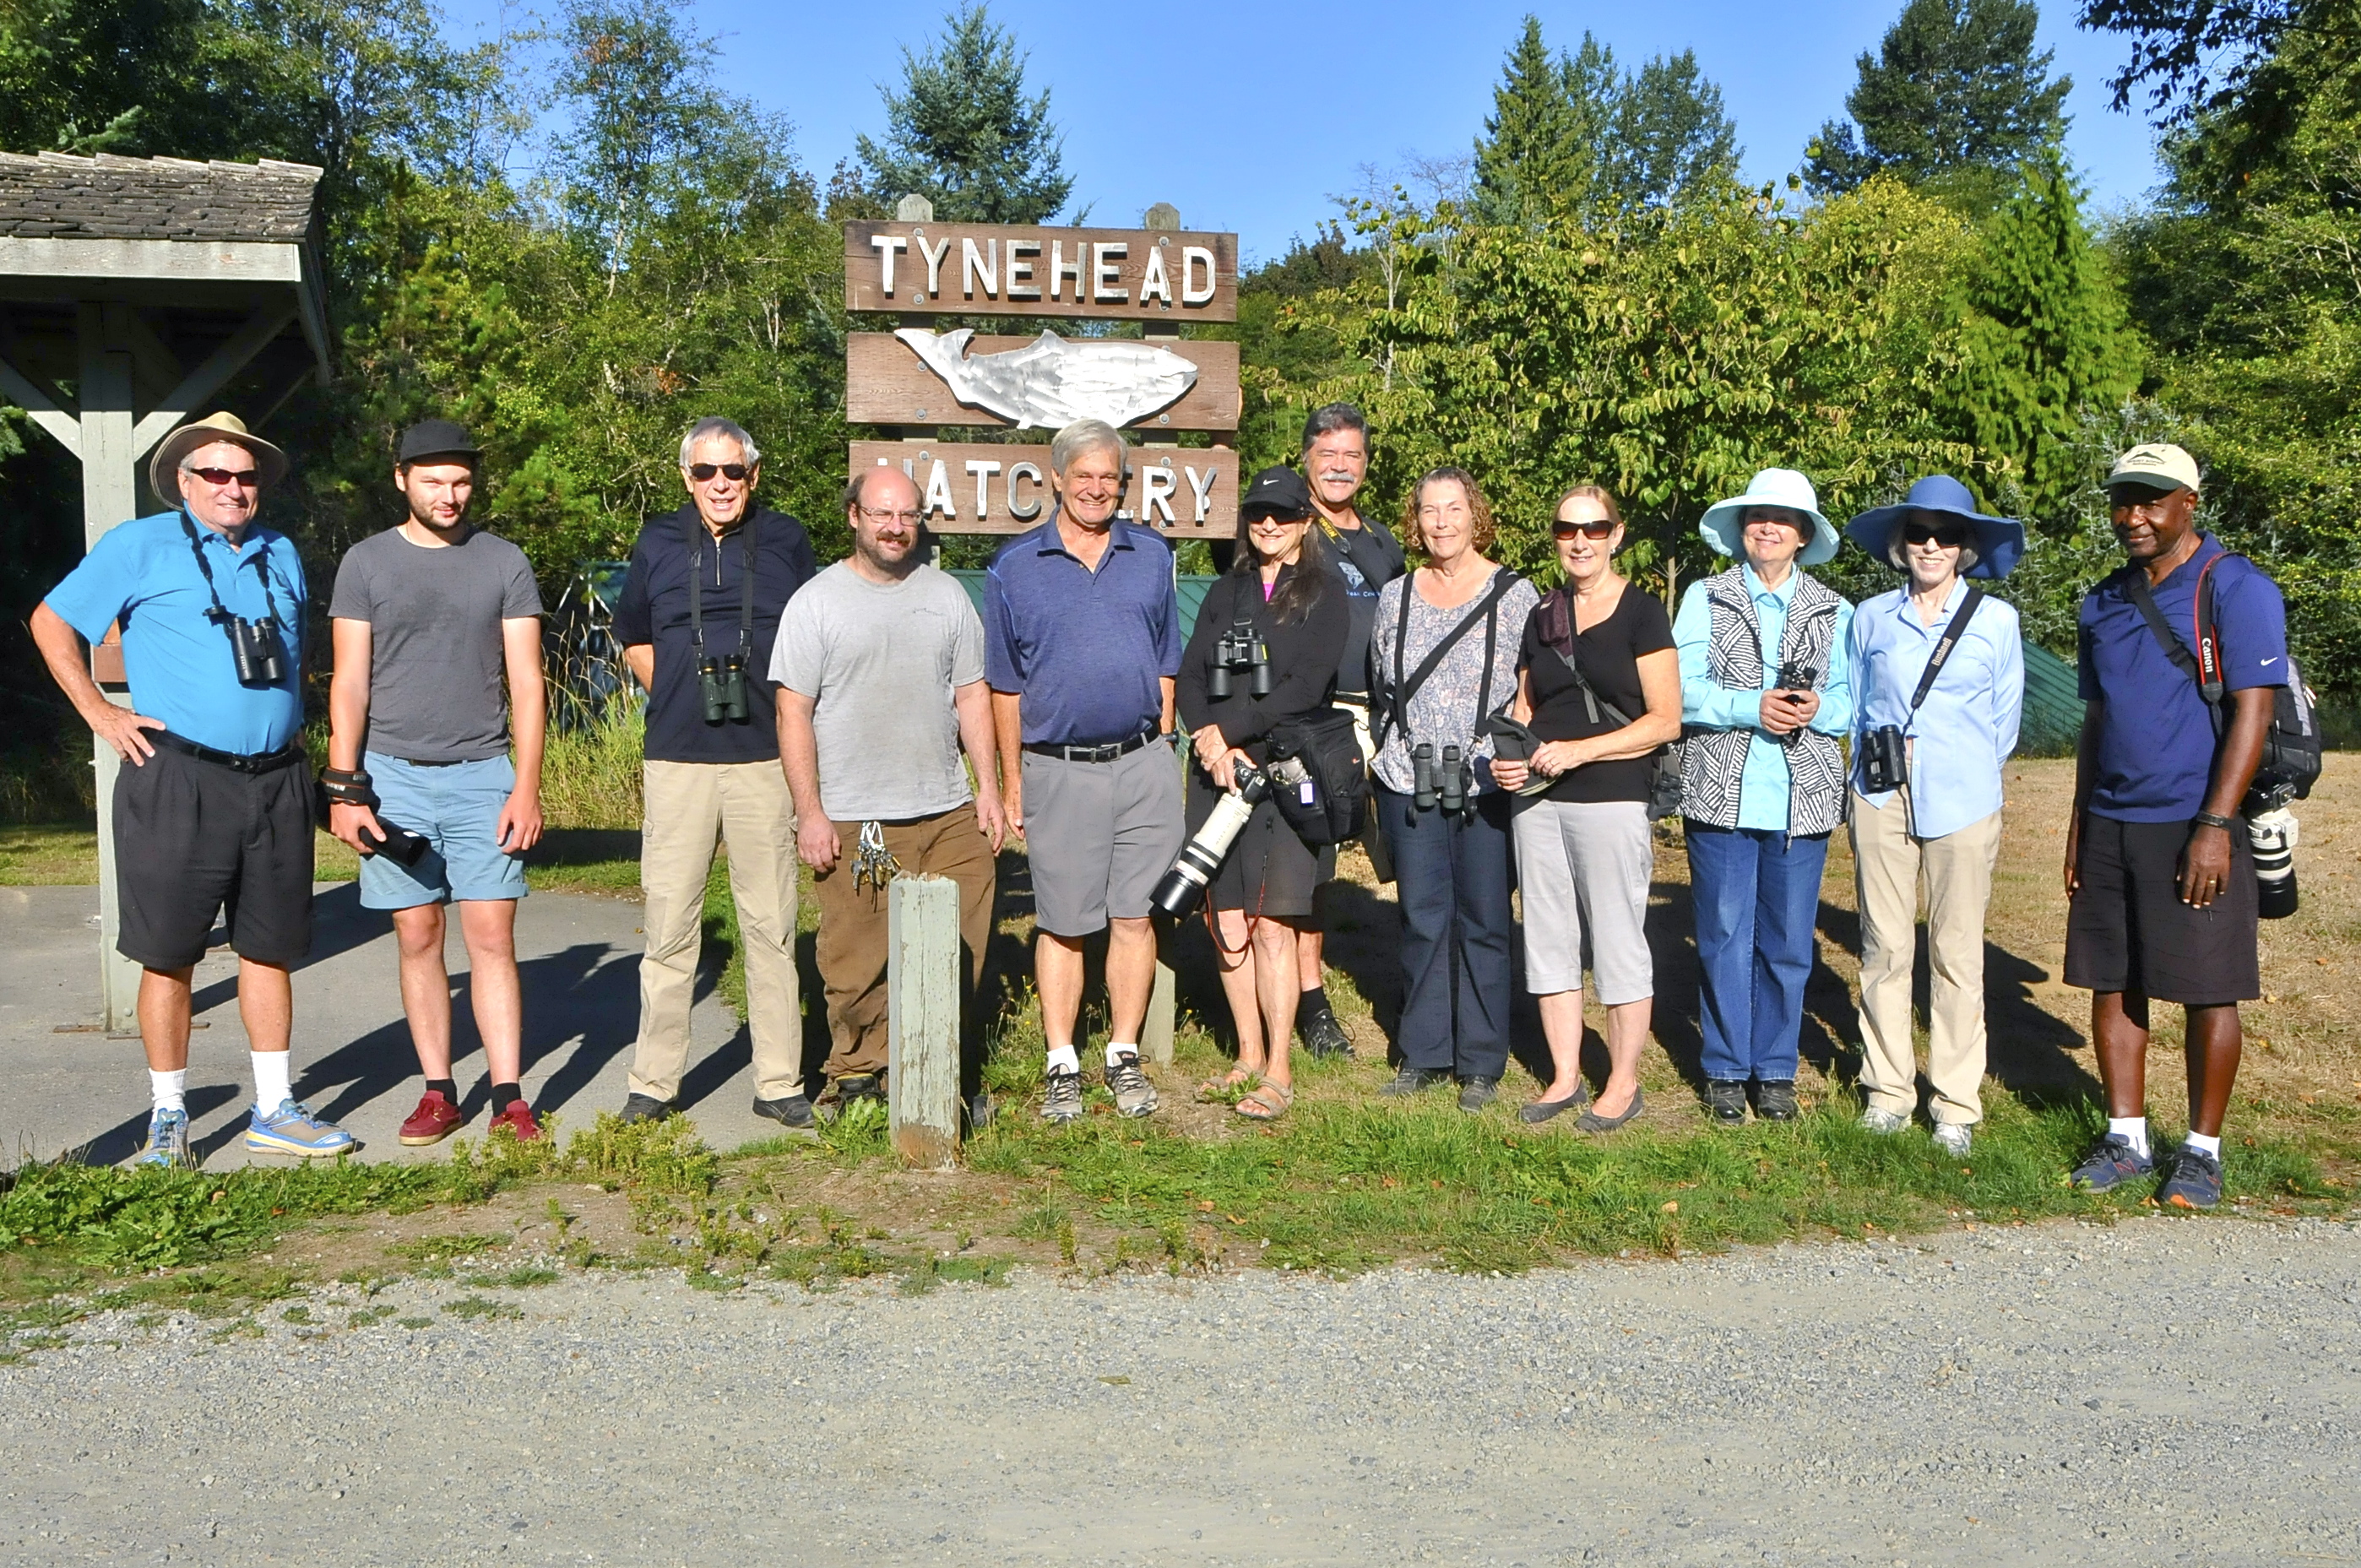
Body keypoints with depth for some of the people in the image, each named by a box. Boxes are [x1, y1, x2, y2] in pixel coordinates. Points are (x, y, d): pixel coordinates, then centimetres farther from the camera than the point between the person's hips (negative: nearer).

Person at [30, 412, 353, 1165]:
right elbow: (52, 622, 5)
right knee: (168, 954, 2)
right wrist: (100, 712, -1)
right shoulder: (139, 547, 1)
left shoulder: (281, 556, 14)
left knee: (269, 948, 9)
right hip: (179, 783, -4)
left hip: (276, 782, 4)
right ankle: (168, 1116, 14)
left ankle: (274, 1110, 17)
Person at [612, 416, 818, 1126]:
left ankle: (779, 1082, 10)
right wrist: (681, 701, 12)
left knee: (770, 923, 3)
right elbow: (634, 638, 21)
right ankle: (654, 1082, 11)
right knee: (670, 923, 2)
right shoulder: (658, 543, 9)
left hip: (765, 757, 0)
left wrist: (788, 716, 10)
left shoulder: (785, 541, 7)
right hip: (678, 760, 1)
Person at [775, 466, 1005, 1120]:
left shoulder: (946, 595, 13)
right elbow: (793, 712, -1)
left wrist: (988, 787, 7)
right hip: (853, 822, -3)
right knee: (857, 964, 0)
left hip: (949, 816, 3)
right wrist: (810, 812, -7)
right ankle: (855, 1079, 16)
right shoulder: (816, 601, 2)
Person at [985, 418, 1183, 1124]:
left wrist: (1162, 752, 10)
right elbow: (1005, 685, 5)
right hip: (1057, 769, -1)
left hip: (1142, 766, 2)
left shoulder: (1152, 556, 10)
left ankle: (1124, 1058, 17)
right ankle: (1061, 1066, 16)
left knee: (1134, 917, 5)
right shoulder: (1015, 568, 4)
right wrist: (1012, 777, 2)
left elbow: (1166, 665, 14)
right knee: (1061, 924, 5)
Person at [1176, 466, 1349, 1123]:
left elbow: (1307, 686, -9)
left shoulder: (1324, 593, 2)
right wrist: (1211, 745, -8)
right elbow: (1190, 676, 10)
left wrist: (1229, 731, -11)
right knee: (1228, 926, 4)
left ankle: (1278, 1071, 2)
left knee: (1274, 925, -7)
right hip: (1219, 774, 5)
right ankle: (1248, 1057, 16)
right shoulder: (1225, 592, 18)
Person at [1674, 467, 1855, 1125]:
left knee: (1788, 943, 6)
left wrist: (1816, 708, -15)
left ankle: (1776, 1070, 20)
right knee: (1724, 938, 4)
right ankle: (1726, 1071, 17)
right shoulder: (1705, 598, 6)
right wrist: (1752, 707, -17)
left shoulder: (1834, 613, 11)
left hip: (1803, 798, 1)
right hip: (1721, 793, -1)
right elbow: (1683, 690, -4)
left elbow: (1849, 701, 7)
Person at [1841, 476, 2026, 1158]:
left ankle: (1956, 1104, 9)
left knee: (1956, 954, 1)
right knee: (1884, 948, 4)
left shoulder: (1996, 620, 4)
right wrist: (1875, 762, 11)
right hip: (1882, 797, 2)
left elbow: (2005, 718, 12)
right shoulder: (1871, 618, 8)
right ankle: (1887, 1089, 15)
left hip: (1962, 801, -1)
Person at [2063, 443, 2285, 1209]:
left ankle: (2202, 1150, 14)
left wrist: (2214, 827, -18)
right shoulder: (2104, 602, 13)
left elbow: (2251, 713, -12)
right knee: (2112, 982, 8)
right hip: (2110, 826, 6)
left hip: (2194, 829, -6)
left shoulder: (2237, 589, -6)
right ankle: (2126, 1139, 19)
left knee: (2206, 994, 2)